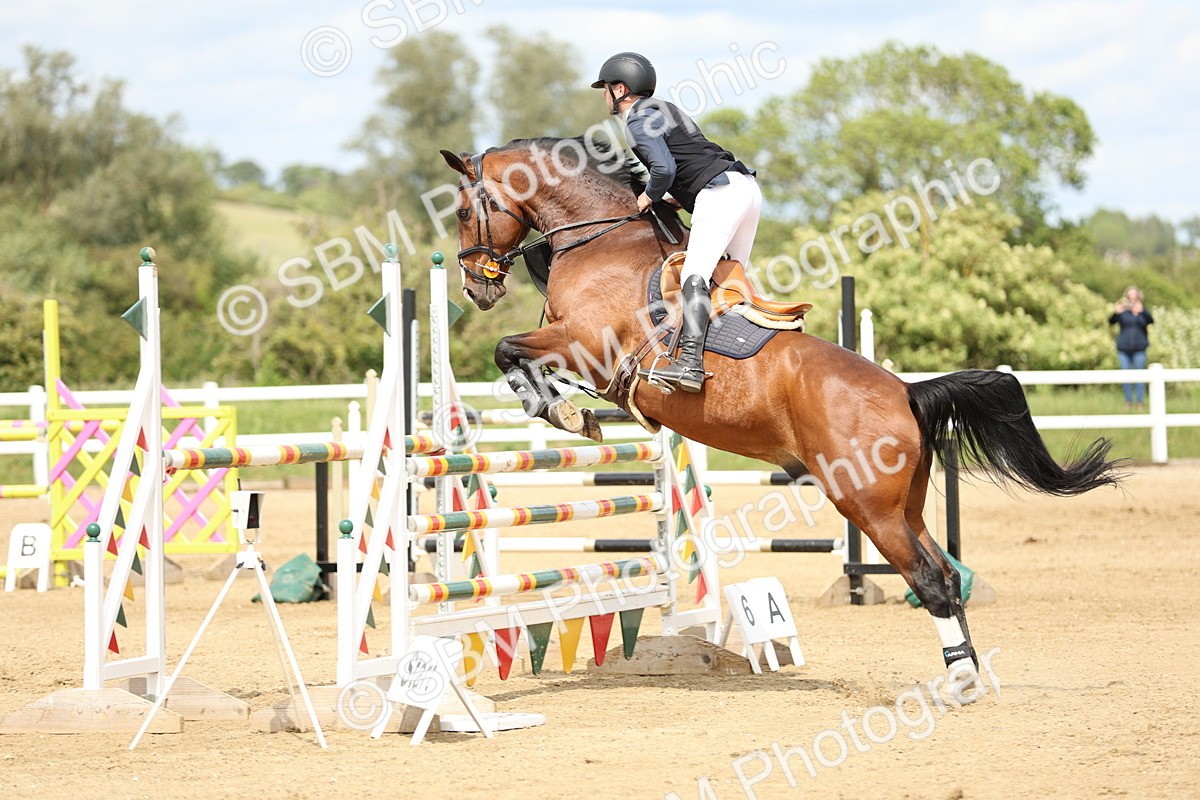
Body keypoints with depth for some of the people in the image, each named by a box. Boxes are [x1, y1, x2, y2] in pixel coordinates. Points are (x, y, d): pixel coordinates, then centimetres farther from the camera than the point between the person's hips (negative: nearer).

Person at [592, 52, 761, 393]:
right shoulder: (664, 110, 26)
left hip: (720, 194, -10)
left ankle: (690, 363, -35)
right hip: (746, 187, 10)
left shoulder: (639, 120, -4)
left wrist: (650, 196, -1)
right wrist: (679, 198, 20)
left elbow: (664, 168, -18)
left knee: (695, 275, -21)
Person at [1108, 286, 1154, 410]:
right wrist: (1115, 313, -32)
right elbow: (1111, 322, -10)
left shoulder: (1143, 312, 2)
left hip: (1139, 349, -1)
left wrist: (1142, 311, -34)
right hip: (1124, 348, 1)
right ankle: (1128, 401, 13)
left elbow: (1151, 321, -16)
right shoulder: (1122, 310, 2)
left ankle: (1140, 402, 6)